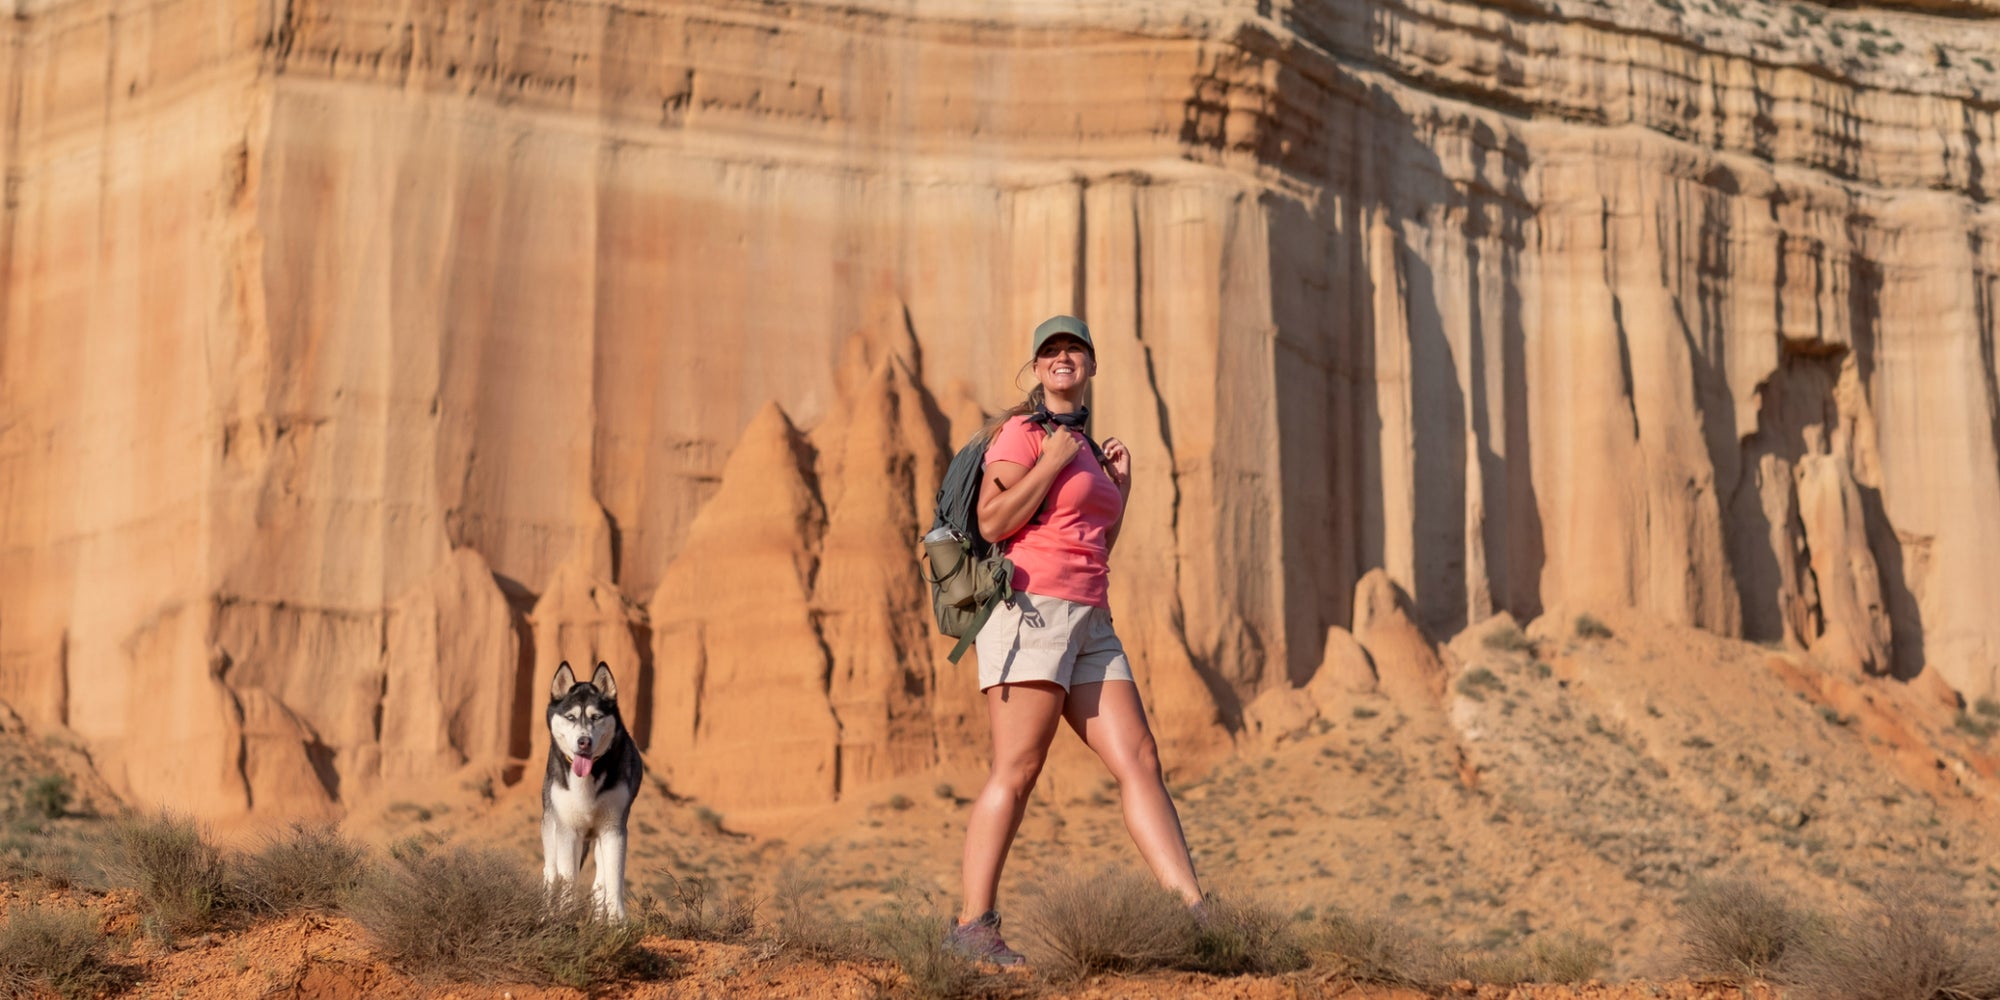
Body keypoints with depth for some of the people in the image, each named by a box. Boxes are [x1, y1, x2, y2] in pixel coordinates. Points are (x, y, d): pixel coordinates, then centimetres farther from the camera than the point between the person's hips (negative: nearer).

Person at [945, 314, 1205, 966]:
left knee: (1139, 760, -2)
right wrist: (1055, 460, -10)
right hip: (1030, 609, -8)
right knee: (1017, 770, -12)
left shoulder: (1084, 450, 23)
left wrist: (1121, 484, 18)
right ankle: (974, 926, -10)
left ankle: (1193, 913, -8)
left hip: (1089, 623, 8)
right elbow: (993, 522, -14)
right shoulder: (1022, 432, -1)